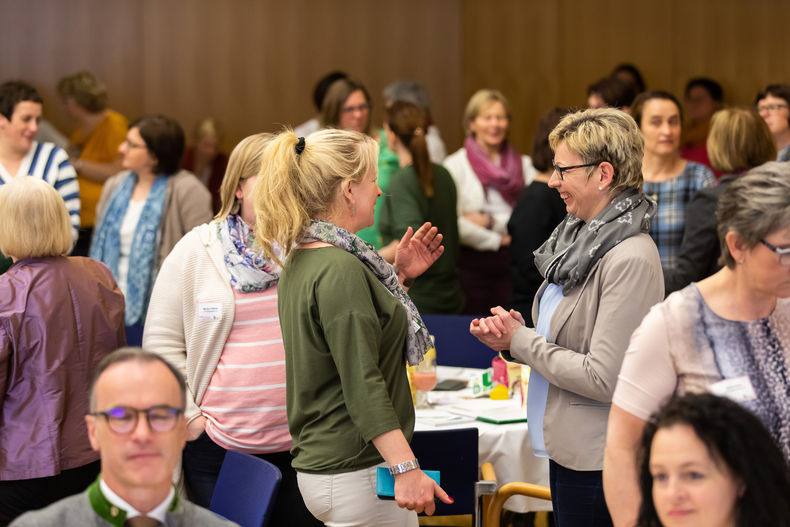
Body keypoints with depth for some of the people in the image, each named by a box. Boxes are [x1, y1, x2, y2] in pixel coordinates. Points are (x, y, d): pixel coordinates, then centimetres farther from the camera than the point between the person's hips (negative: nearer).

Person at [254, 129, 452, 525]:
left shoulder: (300, 261, 10)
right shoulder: (340, 269, -19)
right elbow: (361, 383, -24)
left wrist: (398, 276, 15)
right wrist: (406, 468, -27)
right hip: (355, 472, -10)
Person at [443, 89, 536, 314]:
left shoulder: (523, 164, 11)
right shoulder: (456, 164, 1)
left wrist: (491, 221, -9)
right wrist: (496, 240, -5)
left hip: (514, 263, 3)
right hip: (473, 264, -3)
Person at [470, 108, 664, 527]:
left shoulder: (631, 259, -20)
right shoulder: (579, 237, 9)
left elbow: (603, 378, -23)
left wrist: (520, 341, -13)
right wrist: (511, 335, 0)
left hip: (599, 461, -9)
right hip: (566, 449, 9)